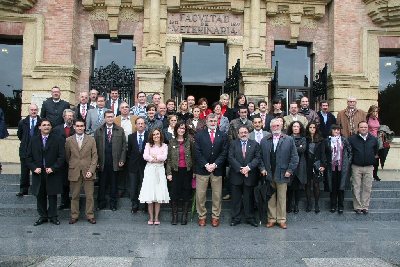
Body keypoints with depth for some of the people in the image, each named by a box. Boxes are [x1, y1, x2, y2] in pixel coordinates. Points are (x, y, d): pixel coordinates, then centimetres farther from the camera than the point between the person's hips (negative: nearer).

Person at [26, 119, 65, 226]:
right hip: (38, 173, 2)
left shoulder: (57, 140, 0)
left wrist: (53, 168, -14)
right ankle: (43, 216, 21)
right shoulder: (33, 140, 8)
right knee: (40, 196, 9)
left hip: (53, 173, -2)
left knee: (52, 196, 6)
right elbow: (29, 157, 8)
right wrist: (34, 168, -7)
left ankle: (53, 216, 17)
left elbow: (62, 157, -4)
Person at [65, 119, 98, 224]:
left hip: (88, 172, 0)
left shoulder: (91, 140, 4)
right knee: (75, 196, 7)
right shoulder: (68, 140, 5)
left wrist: (91, 170, -7)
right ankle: (74, 216, 20)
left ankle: (90, 215, 15)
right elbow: (67, 156, 11)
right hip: (74, 172, 0)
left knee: (90, 196, 3)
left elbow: (94, 156, 1)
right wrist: (71, 166, 6)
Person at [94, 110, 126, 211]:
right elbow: (95, 146, 2)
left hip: (115, 162, 0)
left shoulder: (120, 130, 4)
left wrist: (122, 160, -4)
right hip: (102, 162, 0)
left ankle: (113, 203, 19)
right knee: (102, 184, 8)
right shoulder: (98, 131, 5)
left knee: (114, 184, 7)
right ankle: (101, 203, 20)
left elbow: (124, 146, 3)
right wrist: (96, 161, -5)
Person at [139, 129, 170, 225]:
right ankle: (151, 217, 5)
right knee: (150, 193, -3)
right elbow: (145, 156, -5)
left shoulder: (164, 146, 9)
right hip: (150, 170, 0)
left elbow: (164, 157, -6)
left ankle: (156, 217, 5)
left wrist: (155, 157, -8)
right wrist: (158, 159, -7)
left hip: (160, 170, 0)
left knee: (159, 194, -2)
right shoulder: (148, 145, 10)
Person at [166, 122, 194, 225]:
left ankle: (184, 216, 14)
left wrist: (194, 171, -2)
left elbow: (193, 156, 3)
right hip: (175, 170, 0)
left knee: (186, 193, 5)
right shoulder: (172, 142, 4)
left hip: (187, 170, 0)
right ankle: (174, 215, 13)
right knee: (174, 193, 2)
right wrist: (169, 173, -3)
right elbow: (169, 159, 3)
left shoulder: (189, 141, 2)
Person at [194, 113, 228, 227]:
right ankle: (202, 216, 16)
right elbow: (197, 152, -2)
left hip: (217, 169, 1)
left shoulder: (223, 136, 7)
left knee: (217, 195, 6)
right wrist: (206, 165, -12)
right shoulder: (199, 135, 5)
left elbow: (224, 153, 1)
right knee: (200, 195, 3)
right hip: (202, 169, -1)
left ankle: (215, 216, 19)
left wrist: (215, 165, -11)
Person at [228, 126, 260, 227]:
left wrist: (248, 167, -16)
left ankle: (250, 218, 18)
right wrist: (240, 169, -14)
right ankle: (235, 218, 16)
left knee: (249, 198, 8)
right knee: (236, 198, 7)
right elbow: (231, 158, -5)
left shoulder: (255, 144, 6)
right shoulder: (233, 143, 4)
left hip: (250, 175, 0)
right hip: (236, 175, 0)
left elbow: (257, 158, -3)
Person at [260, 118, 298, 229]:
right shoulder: (264, 140, 7)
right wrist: (262, 168, -3)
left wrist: (290, 170, -6)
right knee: (270, 198, 8)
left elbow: (294, 157, 0)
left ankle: (281, 219, 17)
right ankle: (271, 219, 19)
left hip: (282, 174, -1)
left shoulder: (289, 140, 1)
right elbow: (260, 156, 7)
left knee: (282, 198, 6)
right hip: (268, 174, 1)